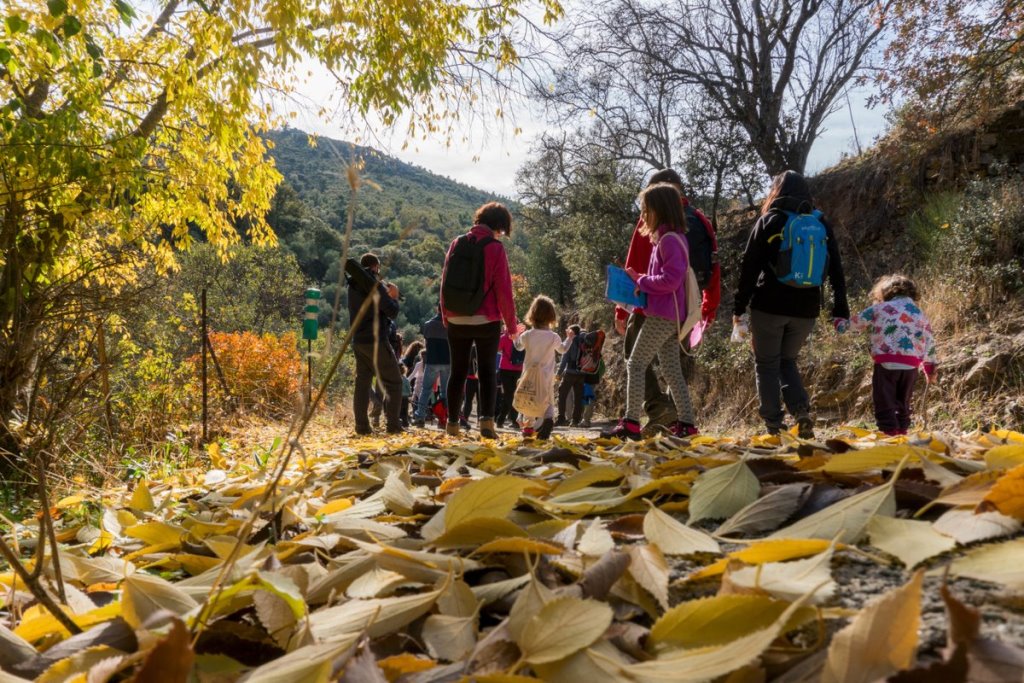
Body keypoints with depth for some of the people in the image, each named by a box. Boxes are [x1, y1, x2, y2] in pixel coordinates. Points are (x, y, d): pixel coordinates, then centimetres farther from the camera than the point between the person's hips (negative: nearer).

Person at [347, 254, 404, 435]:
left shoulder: (353, 285, 13)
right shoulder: (375, 285, -11)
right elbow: (392, 312, -14)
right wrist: (394, 297, 5)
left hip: (358, 341, 7)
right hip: (376, 341, -7)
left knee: (362, 382, 9)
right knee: (393, 382, 2)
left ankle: (362, 425, 5)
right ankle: (393, 424, -3)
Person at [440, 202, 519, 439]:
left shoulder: (457, 243, 5)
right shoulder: (495, 248, -8)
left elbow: (445, 281, 9)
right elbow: (503, 289, -10)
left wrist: (446, 315, 19)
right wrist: (511, 322, -1)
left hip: (457, 321, 4)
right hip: (486, 321, -3)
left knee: (458, 372, 12)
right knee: (487, 371, 4)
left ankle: (453, 423, 14)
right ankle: (487, 419, -12)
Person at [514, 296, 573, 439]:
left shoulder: (527, 335, -7)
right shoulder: (554, 337, -8)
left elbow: (519, 346, 15)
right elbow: (563, 349, 12)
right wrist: (570, 338, 29)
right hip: (546, 376, -1)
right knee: (548, 401, 8)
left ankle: (528, 427, 21)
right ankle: (548, 418, -20)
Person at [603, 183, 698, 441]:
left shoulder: (670, 239, -13)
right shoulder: (666, 239, 17)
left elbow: (670, 280, -21)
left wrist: (641, 280, -10)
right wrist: (640, 281, 5)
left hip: (662, 316, -10)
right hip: (668, 316, 10)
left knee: (636, 364, -7)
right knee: (671, 369, 11)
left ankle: (631, 423, -6)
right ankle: (685, 422, 15)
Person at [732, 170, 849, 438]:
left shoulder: (769, 221, 0)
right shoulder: (822, 224, 10)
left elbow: (749, 267, -5)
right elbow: (836, 270, 8)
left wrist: (739, 308, -2)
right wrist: (840, 311, 11)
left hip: (769, 306, -4)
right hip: (806, 309, 4)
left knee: (767, 365, 8)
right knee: (787, 361, 20)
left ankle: (774, 426, 5)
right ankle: (801, 410, -1)